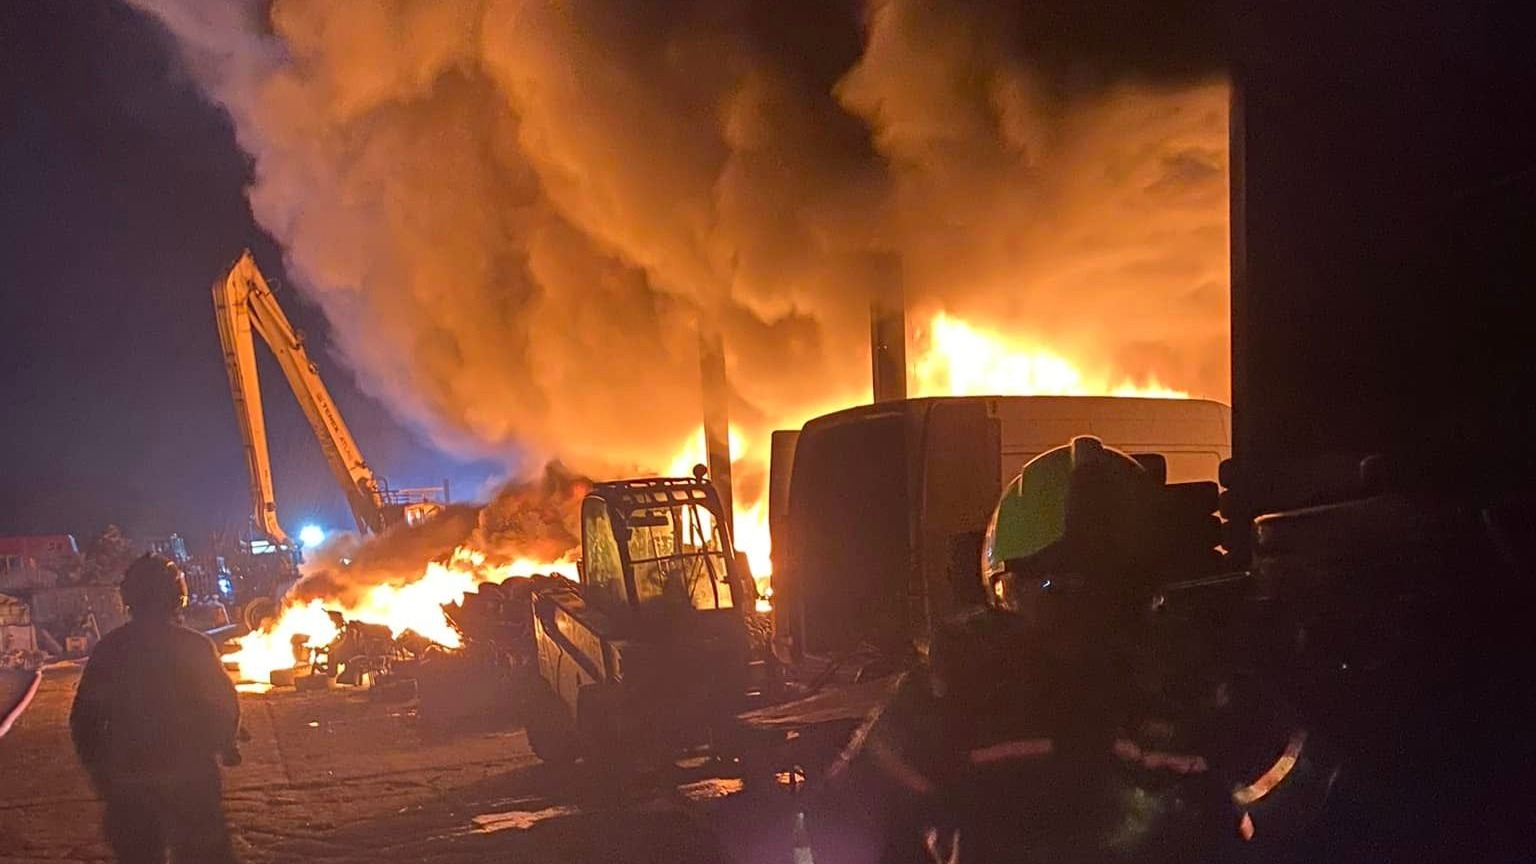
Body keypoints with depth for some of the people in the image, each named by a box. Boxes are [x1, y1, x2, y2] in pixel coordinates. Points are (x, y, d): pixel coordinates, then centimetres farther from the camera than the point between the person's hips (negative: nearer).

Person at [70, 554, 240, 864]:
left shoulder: (109, 650, -1)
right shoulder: (195, 646, -9)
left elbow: (84, 719, 2)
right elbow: (225, 705, -6)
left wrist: (99, 770, 14)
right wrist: (226, 746, 13)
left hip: (128, 782, 2)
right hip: (191, 777, -2)